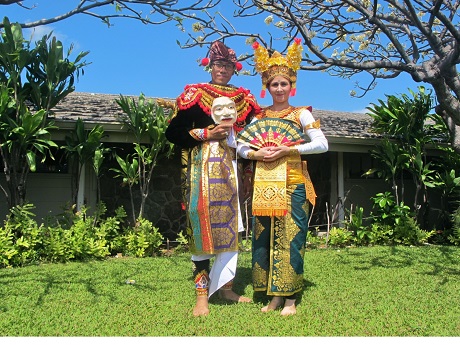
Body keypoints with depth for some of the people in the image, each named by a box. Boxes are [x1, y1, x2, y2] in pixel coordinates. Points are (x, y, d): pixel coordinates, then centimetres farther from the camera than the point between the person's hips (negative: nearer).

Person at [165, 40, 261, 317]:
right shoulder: (194, 94, 4)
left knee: (231, 225, 5)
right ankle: (202, 294, -2)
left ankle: (225, 286, 16)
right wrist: (206, 134, -11)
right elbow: (173, 133, -2)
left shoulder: (243, 97, 15)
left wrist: (235, 134, 3)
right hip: (203, 166, -4)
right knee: (203, 224, -8)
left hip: (232, 167, 5)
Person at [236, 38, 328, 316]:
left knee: (290, 238, -4)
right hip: (264, 185, 3)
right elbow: (241, 146, 11)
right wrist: (256, 154, -10)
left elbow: (322, 144, -6)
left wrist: (288, 150, -14)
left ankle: (290, 299, 6)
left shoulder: (301, 114, 5)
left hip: (292, 185, -3)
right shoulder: (259, 116, 13)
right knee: (265, 238, 4)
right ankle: (274, 296, 15)